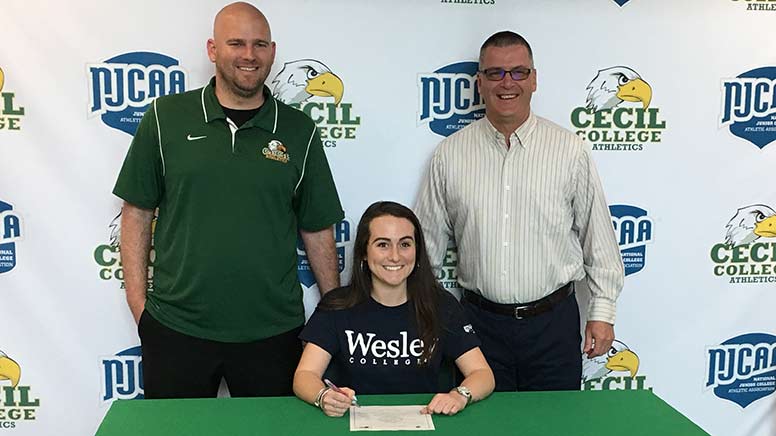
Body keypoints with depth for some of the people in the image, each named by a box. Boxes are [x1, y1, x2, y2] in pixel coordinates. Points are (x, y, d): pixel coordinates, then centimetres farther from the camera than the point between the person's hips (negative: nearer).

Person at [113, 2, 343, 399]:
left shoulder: (298, 132, 2)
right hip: (175, 328, 0)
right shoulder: (166, 117, 0)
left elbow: (318, 230, 6)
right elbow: (136, 214, 4)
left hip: (272, 332, 1)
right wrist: (138, 302, -1)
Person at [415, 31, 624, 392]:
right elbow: (429, 240, 6)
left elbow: (598, 237, 4)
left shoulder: (571, 151, -1)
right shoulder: (450, 153, 1)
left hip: (554, 322, 0)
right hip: (480, 321, 1)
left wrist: (603, 311, 3)